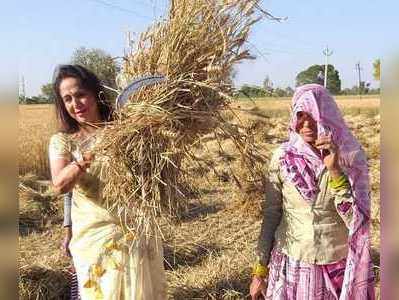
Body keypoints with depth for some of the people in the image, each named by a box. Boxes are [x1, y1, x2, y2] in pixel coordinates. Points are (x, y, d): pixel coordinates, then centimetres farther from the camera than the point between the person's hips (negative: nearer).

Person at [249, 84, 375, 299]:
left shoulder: (350, 156, -9)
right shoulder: (282, 157, -8)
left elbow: (357, 221, -15)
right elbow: (271, 215, -1)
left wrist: (334, 170, -24)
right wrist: (260, 270, 1)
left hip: (336, 269, 0)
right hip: (290, 266, 0)